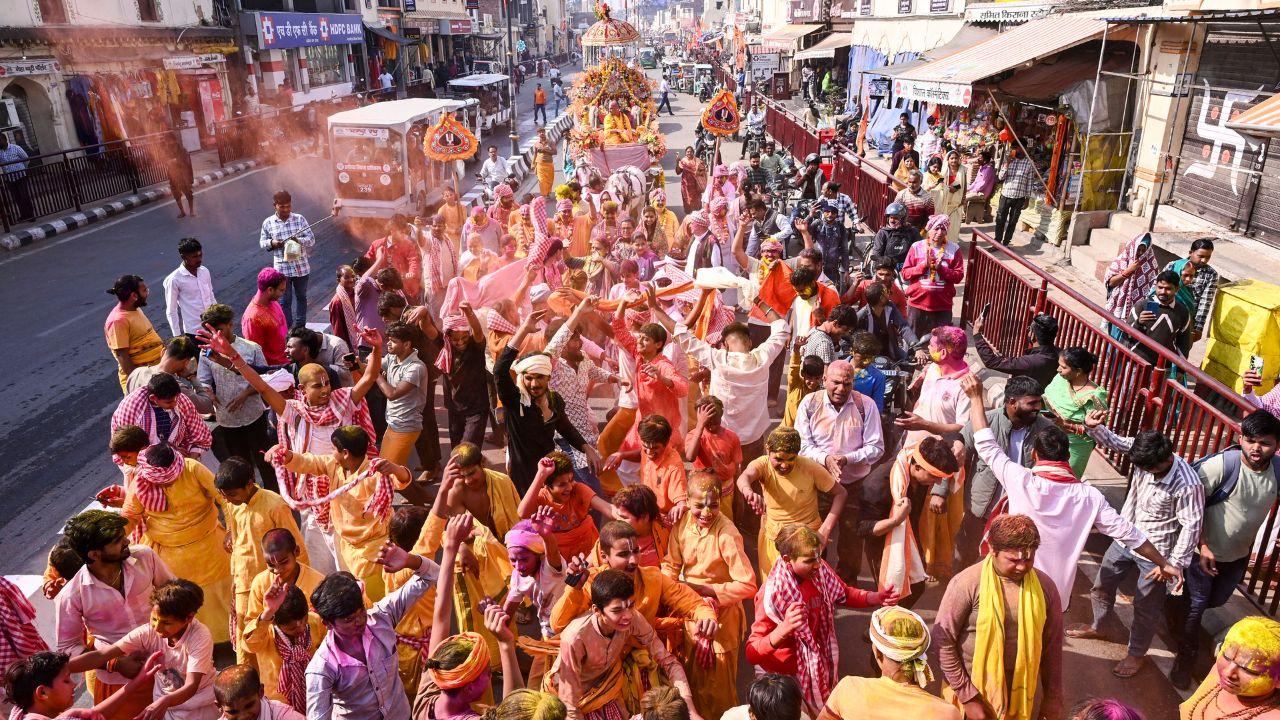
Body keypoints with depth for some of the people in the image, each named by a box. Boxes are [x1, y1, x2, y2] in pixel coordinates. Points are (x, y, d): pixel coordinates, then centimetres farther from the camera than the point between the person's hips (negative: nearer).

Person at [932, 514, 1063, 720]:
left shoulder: (1045, 586, -6)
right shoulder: (967, 583, -19)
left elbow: (1052, 645, 3)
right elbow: (943, 640, -15)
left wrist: (1053, 698, 7)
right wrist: (967, 695, -14)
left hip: (1022, 693, 3)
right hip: (974, 688, -3)